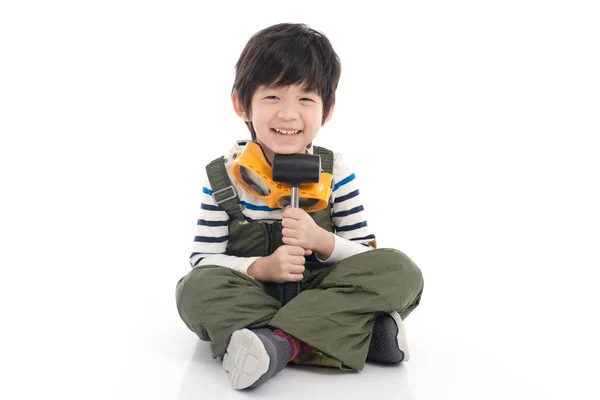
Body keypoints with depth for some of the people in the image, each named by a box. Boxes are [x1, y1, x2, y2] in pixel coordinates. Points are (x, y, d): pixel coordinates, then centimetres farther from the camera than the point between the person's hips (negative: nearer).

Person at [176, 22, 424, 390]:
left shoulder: (336, 171, -4)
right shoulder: (223, 176, -6)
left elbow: (368, 255, -2)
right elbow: (204, 261, -7)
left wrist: (324, 242, -23)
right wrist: (261, 267, -25)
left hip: (320, 289, 1)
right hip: (251, 295, -1)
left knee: (401, 271, -22)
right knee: (196, 288, -31)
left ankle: (279, 341, -34)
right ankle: (344, 332, -34)